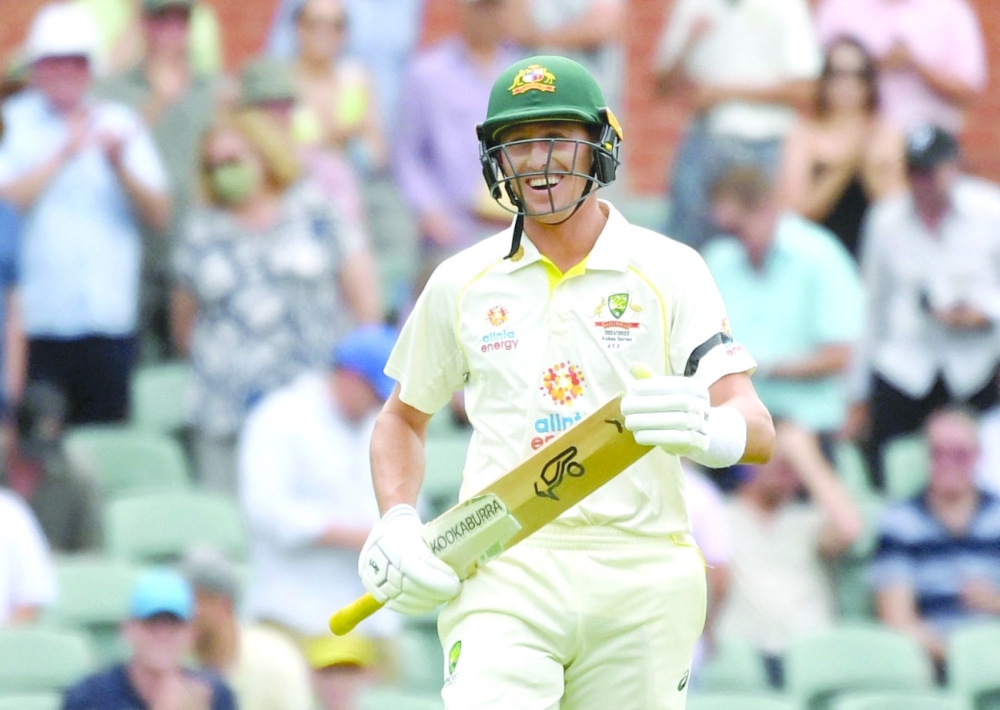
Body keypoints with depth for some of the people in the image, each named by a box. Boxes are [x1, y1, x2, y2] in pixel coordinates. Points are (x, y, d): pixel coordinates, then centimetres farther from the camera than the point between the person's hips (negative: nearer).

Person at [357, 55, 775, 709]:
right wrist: (396, 525, 6)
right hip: (503, 570, 0)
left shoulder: (668, 270, 4)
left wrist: (701, 427, -30)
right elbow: (404, 417, 25)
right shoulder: (461, 283, 11)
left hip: (640, 578, 0)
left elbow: (758, 430, -6)